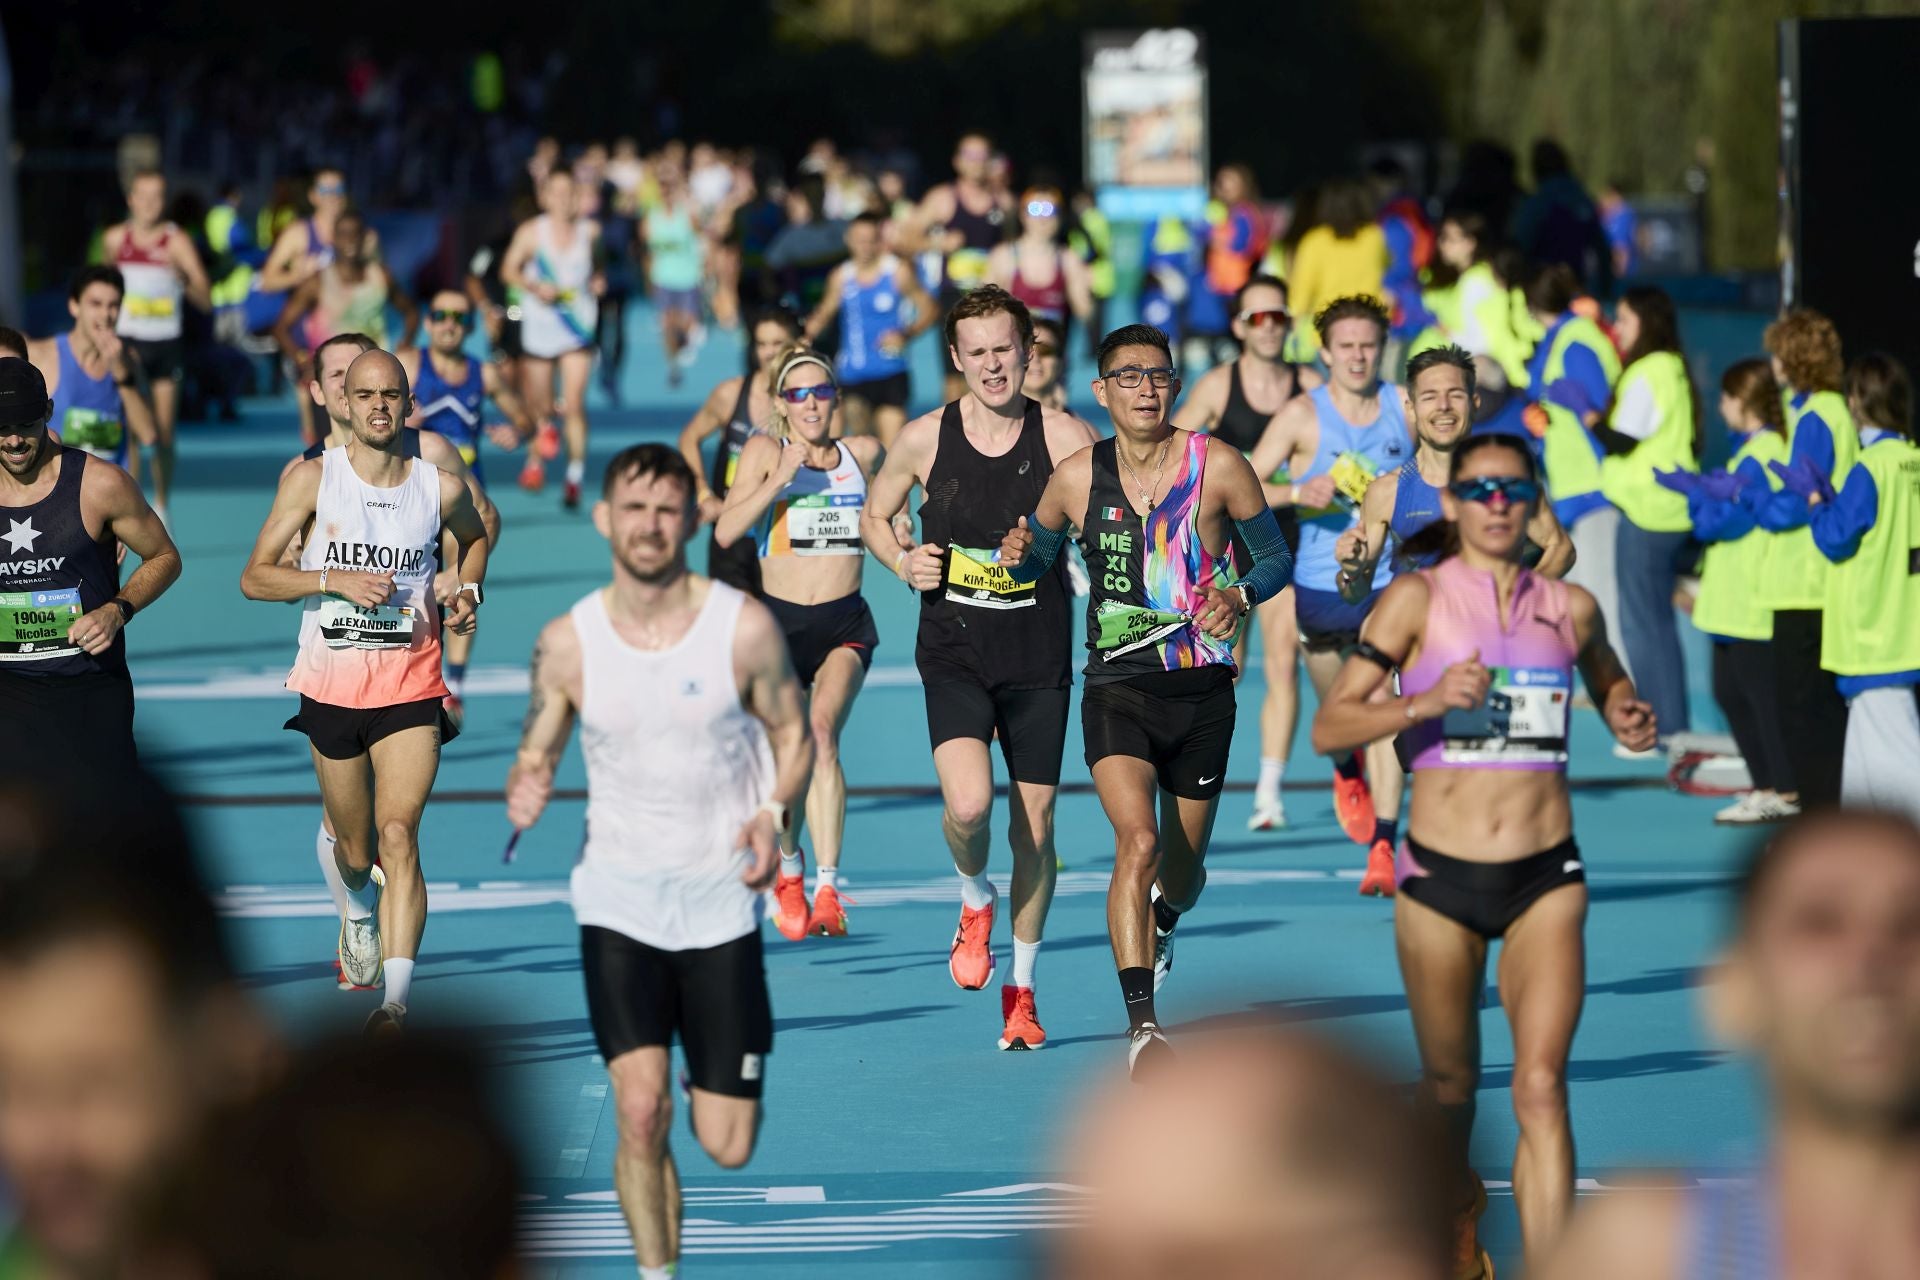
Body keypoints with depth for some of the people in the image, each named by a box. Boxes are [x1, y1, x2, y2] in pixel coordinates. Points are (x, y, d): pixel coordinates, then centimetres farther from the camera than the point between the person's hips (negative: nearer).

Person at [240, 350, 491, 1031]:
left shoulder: (442, 488, 2)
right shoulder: (311, 478, -3)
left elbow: (475, 536, 26)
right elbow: (254, 578, -4)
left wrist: (467, 591, 7)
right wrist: (337, 579, -17)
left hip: (412, 689, -1)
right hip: (332, 686, 1)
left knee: (398, 834, -17)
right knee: (355, 846, 13)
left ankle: (397, 1000, -24)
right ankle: (358, 909, 50)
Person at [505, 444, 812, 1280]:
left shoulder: (745, 628, -9)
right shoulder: (567, 643, -5)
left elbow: (793, 735, 4)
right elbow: (535, 757, 5)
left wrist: (774, 815, -15)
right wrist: (524, 797, -18)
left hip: (720, 899, 0)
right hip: (619, 898, 0)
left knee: (727, 1147, 2)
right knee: (641, 1114, -17)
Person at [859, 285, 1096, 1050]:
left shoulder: (1066, 440, -4)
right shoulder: (925, 439, 0)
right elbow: (875, 514, 16)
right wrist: (904, 562, -3)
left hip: (1039, 659, 1)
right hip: (954, 652, -1)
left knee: (1034, 828, 5)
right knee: (968, 803, -23)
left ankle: (1022, 988, 24)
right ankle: (975, 898, 11)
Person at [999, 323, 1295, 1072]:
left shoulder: (1217, 467, -5)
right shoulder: (1078, 477, -1)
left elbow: (1275, 556, 4)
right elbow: (1036, 558, 15)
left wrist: (1239, 597, -17)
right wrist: (1018, 556, -9)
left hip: (1202, 692, 1)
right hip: (1117, 692, -1)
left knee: (1182, 868, 14)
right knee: (1137, 840, -24)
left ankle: (1161, 920, 54)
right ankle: (1141, 1023, -28)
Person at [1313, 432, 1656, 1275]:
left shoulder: (1569, 608, 5)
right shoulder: (1419, 597, -4)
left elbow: (1608, 678, 28)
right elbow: (1328, 728, -7)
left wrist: (1629, 717, 6)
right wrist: (1426, 702, -22)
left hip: (1545, 879, 1)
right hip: (1441, 878, -1)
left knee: (1541, 1086, -14)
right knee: (1449, 1084, 14)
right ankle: (1457, 1210, 45)